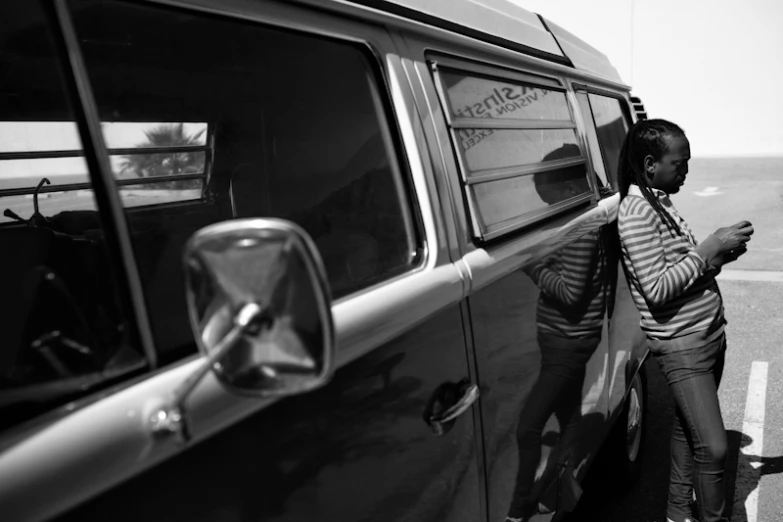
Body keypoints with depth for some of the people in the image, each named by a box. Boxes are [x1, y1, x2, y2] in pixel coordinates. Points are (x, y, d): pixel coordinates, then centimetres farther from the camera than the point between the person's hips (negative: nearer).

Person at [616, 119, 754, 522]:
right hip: (682, 346, -9)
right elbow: (657, 288, -23)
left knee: (687, 430, 19)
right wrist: (710, 249, -18)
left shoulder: (660, 201, 10)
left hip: (708, 334, 9)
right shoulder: (636, 210, -18)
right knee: (713, 447, -5)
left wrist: (721, 247, -2)